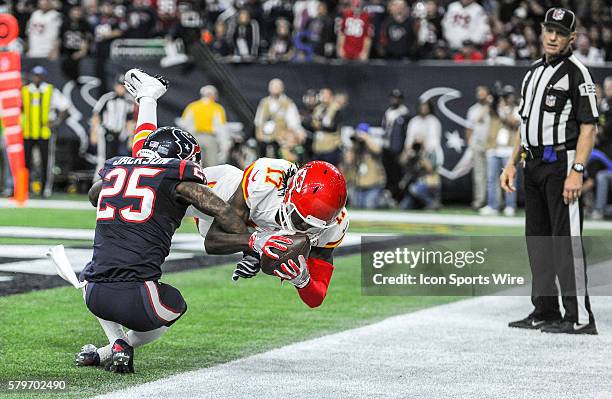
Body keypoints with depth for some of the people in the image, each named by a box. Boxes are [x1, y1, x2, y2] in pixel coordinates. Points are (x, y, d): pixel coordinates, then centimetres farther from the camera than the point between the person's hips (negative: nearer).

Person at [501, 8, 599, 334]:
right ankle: (545, 312, 18)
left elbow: (588, 126, -13)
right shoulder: (534, 71, 18)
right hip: (533, 166, 9)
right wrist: (512, 164, 17)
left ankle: (579, 317, -12)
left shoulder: (576, 72, -7)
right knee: (537, 236, 11)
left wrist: (576, 171, -21)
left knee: (566, 237, -11)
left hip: (562, 165, -9)